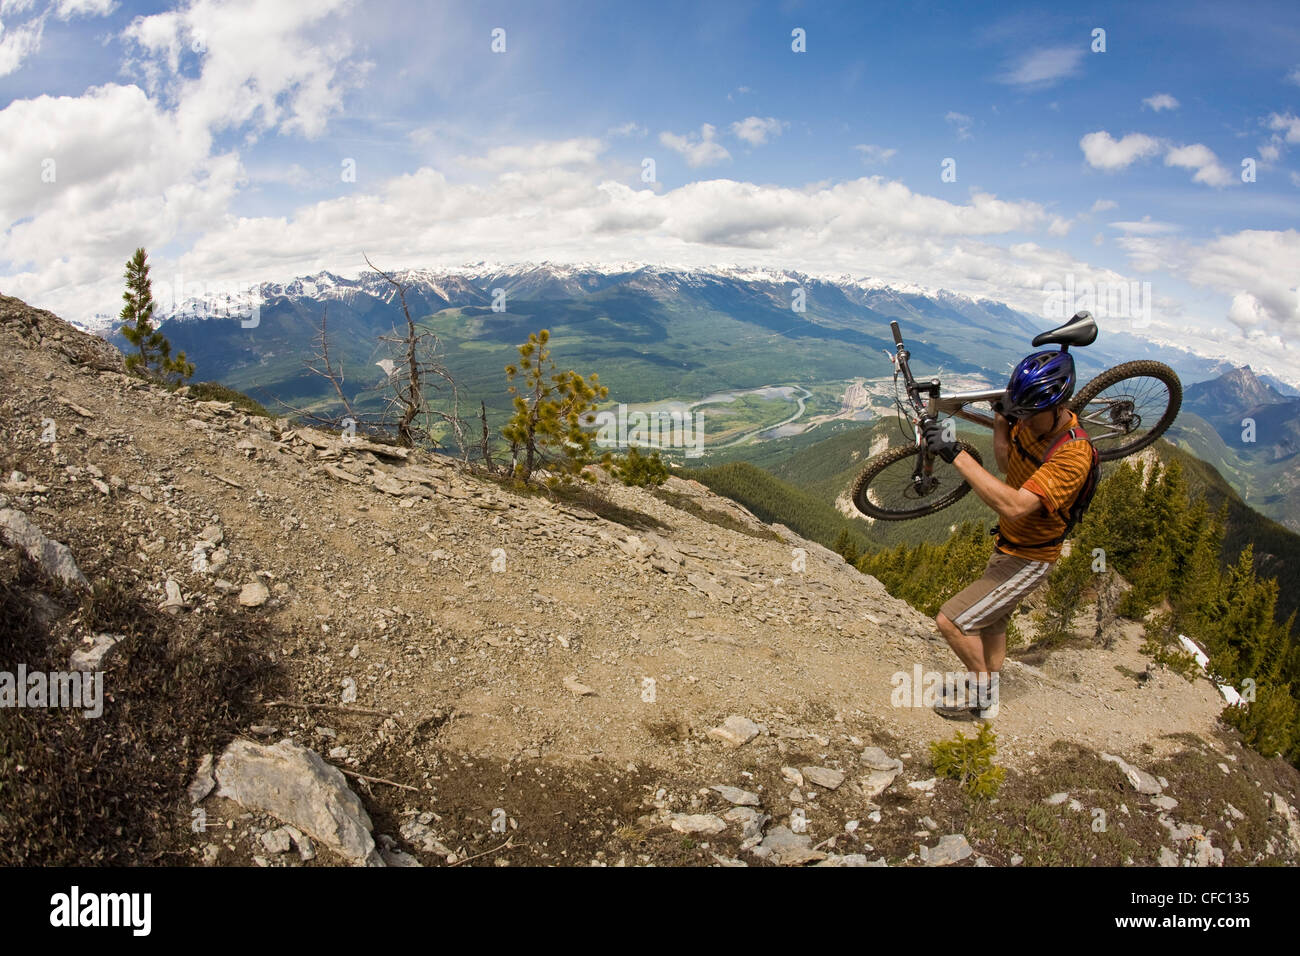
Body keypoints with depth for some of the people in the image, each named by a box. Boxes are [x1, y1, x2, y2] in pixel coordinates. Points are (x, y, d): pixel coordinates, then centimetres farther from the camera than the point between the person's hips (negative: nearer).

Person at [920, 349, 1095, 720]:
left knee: (951, 621, -10)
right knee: (992, 618, 26)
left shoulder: (1072, 454, -34)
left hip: (1027, 559, -9)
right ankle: (988, 686, 48)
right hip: (1008, 543, 9)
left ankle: (983, 699, 12)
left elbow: (1014, 505, -44)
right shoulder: (1033, 422, -8)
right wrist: (1001, 418, -7)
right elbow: (1006, 463, 11)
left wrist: (955, 454, -47)